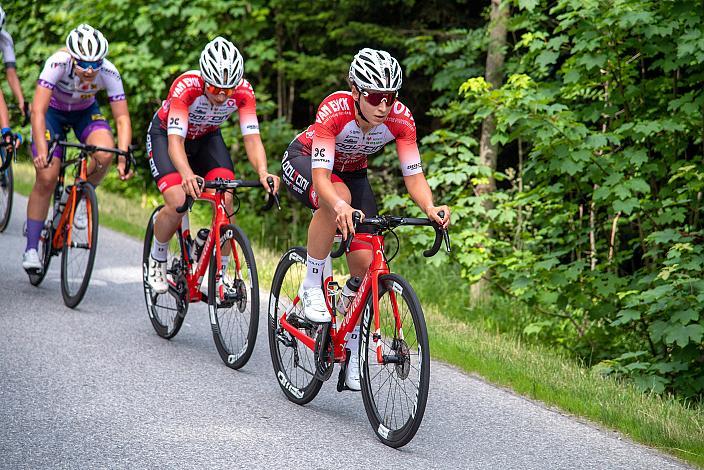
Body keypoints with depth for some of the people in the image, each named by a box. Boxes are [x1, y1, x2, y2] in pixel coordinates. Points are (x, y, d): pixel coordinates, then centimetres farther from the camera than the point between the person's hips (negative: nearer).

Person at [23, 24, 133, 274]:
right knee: (46, 179, -13)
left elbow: (123, 118, -26)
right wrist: (41, 150, -51)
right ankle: (31, 248, 0)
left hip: (85, 112, 2)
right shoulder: (58, 63, -35)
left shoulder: (108, 72, -29)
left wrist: (123, 158, -39)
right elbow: (37, 110, -39)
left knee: (104, 154, -30)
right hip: (53, 111, -2)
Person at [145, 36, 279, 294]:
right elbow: (175, 141, -44)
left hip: (207, 137, 3)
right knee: (177, 205, -24)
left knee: (226, 200, -19)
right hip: (165, 134, -3)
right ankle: (157, 261, 6)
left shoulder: (243, 91, -28)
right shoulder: (186, 87, -38)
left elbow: (252, 137, -31)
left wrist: (262, 172, -51)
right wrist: (187, 174, -63)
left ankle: (219, 277, -4)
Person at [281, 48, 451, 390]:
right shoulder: (334, 110, -38)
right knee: (337, 198, -40)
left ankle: (351, 355, 5)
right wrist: (339, 205, -64)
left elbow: (414, 175, -25)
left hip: (351, 171, 4)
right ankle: (311, 287, -21)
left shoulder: (400, 118, -27)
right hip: (302, 160, -4)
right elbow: (321, 178, -44)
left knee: (364, 262, -10)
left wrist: (430, 208, -45)